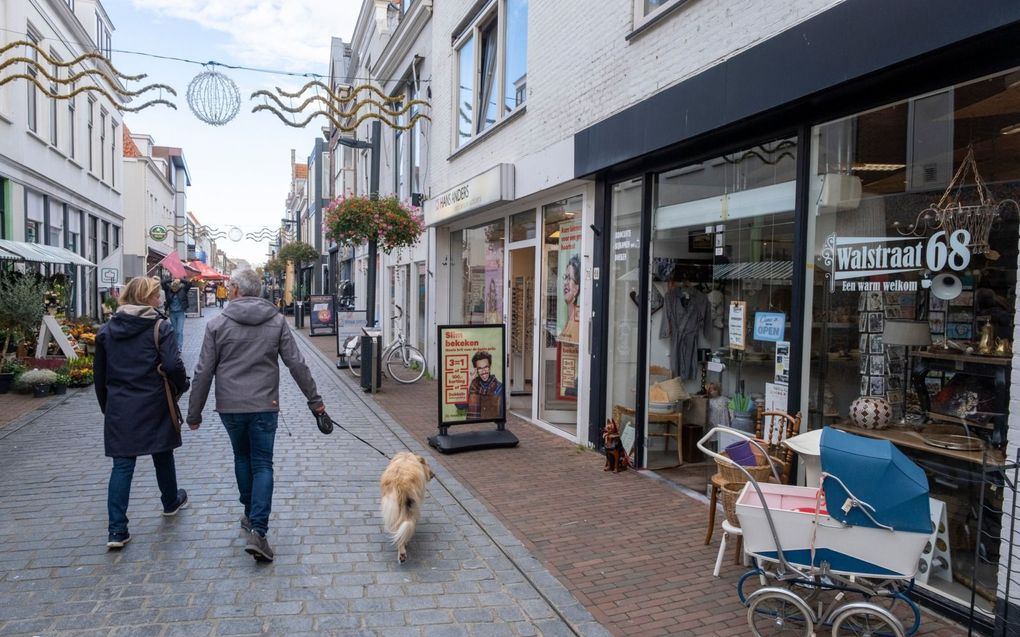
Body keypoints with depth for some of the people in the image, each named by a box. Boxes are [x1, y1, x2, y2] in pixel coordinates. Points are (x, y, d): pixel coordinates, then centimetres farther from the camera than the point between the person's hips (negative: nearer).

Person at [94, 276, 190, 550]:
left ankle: (117, 530, -1)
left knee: (121, 465, 4)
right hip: (153, 407, -3)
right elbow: (172, 366, -20)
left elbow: (99, 374, 10)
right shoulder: (160, 327, -10)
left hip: (119, 408, 3)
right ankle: (171, 502, 38)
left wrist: (107, 407, 19)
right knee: (163, 456, 18)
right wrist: (181, 387, 0)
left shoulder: (107, 329, 6)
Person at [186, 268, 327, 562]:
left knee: (242, 457, 22)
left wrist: (194, 413, 8)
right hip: (265, 406, 0)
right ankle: (257, 530, -6)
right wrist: (314, 400, 5)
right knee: (262, 465, 5)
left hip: (230, 406, 1)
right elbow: (297, 364, -3)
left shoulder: (218, 324, -4)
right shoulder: (277, 321, -2)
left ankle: (251, 517, 31)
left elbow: (203, 373, -2)